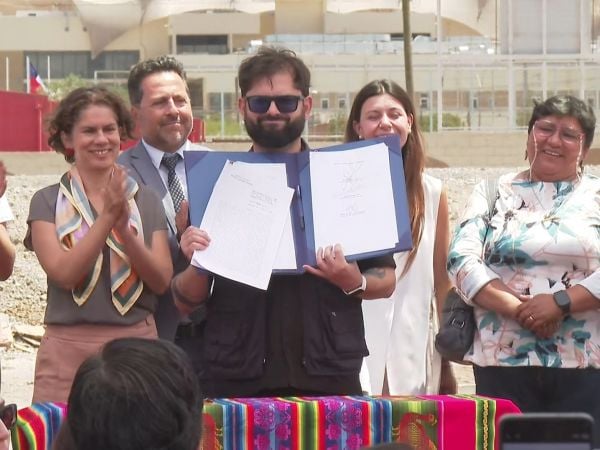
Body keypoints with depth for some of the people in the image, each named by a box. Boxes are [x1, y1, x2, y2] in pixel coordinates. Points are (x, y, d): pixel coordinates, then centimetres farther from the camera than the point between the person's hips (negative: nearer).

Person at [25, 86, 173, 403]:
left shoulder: (146, 201, 9)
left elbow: (162, 281, 0)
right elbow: (63, 273, -10)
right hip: (68, 349, -2)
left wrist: (124, 229, -13)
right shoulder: (47, 202, 3)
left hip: (137, 342, 2)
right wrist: (108, 217, -15)